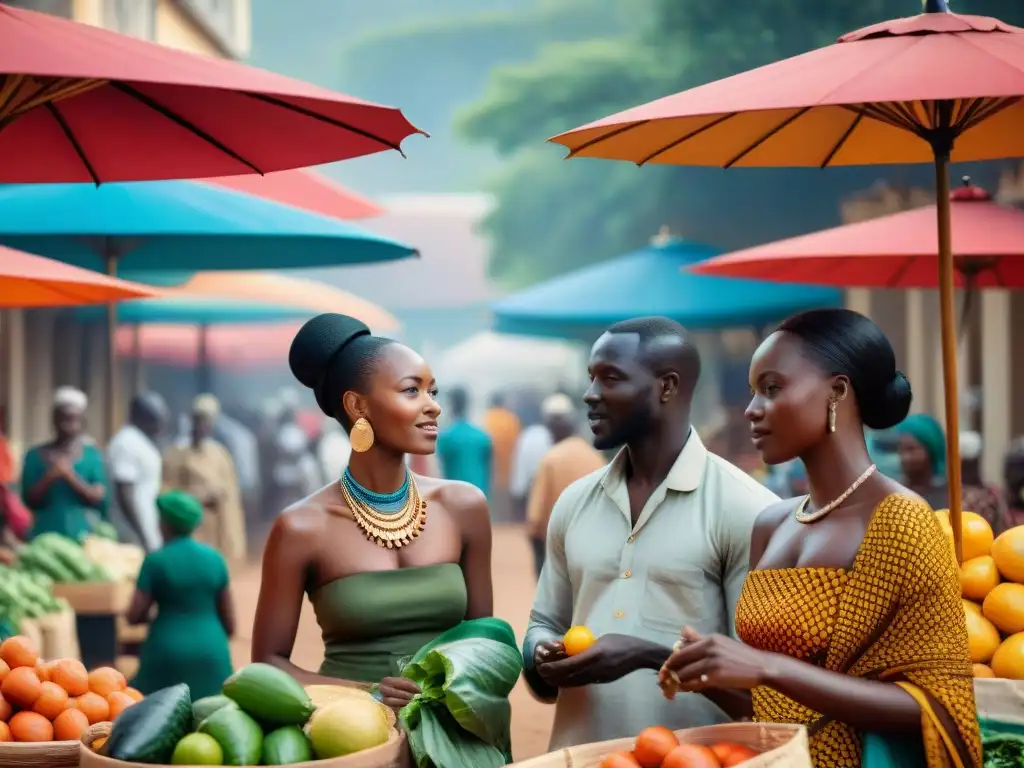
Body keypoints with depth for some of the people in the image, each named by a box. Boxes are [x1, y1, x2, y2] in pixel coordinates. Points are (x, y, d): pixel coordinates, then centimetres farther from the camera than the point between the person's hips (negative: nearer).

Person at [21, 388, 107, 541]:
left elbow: (99, 498, -2)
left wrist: (70, 476, -14)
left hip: (83, 537, 0)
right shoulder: (35, 456, 8)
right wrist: (49, 478, -15)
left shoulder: (92, 455, 7)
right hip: (46, 536, 0)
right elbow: (29, 500, 2)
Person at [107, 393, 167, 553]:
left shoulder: (143, 443, 15)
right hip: (135, 540, -9)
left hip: (149, 536, 9)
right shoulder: (126, 444, -14)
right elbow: (125, 495, -20)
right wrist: (145, 539, -21)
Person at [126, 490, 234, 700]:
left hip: (168, 653, -3)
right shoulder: (214, 558, 4)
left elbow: (134, 616, -4)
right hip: (210, 652, 3)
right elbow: (229, 619, 9)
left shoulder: (156, 560, -7)